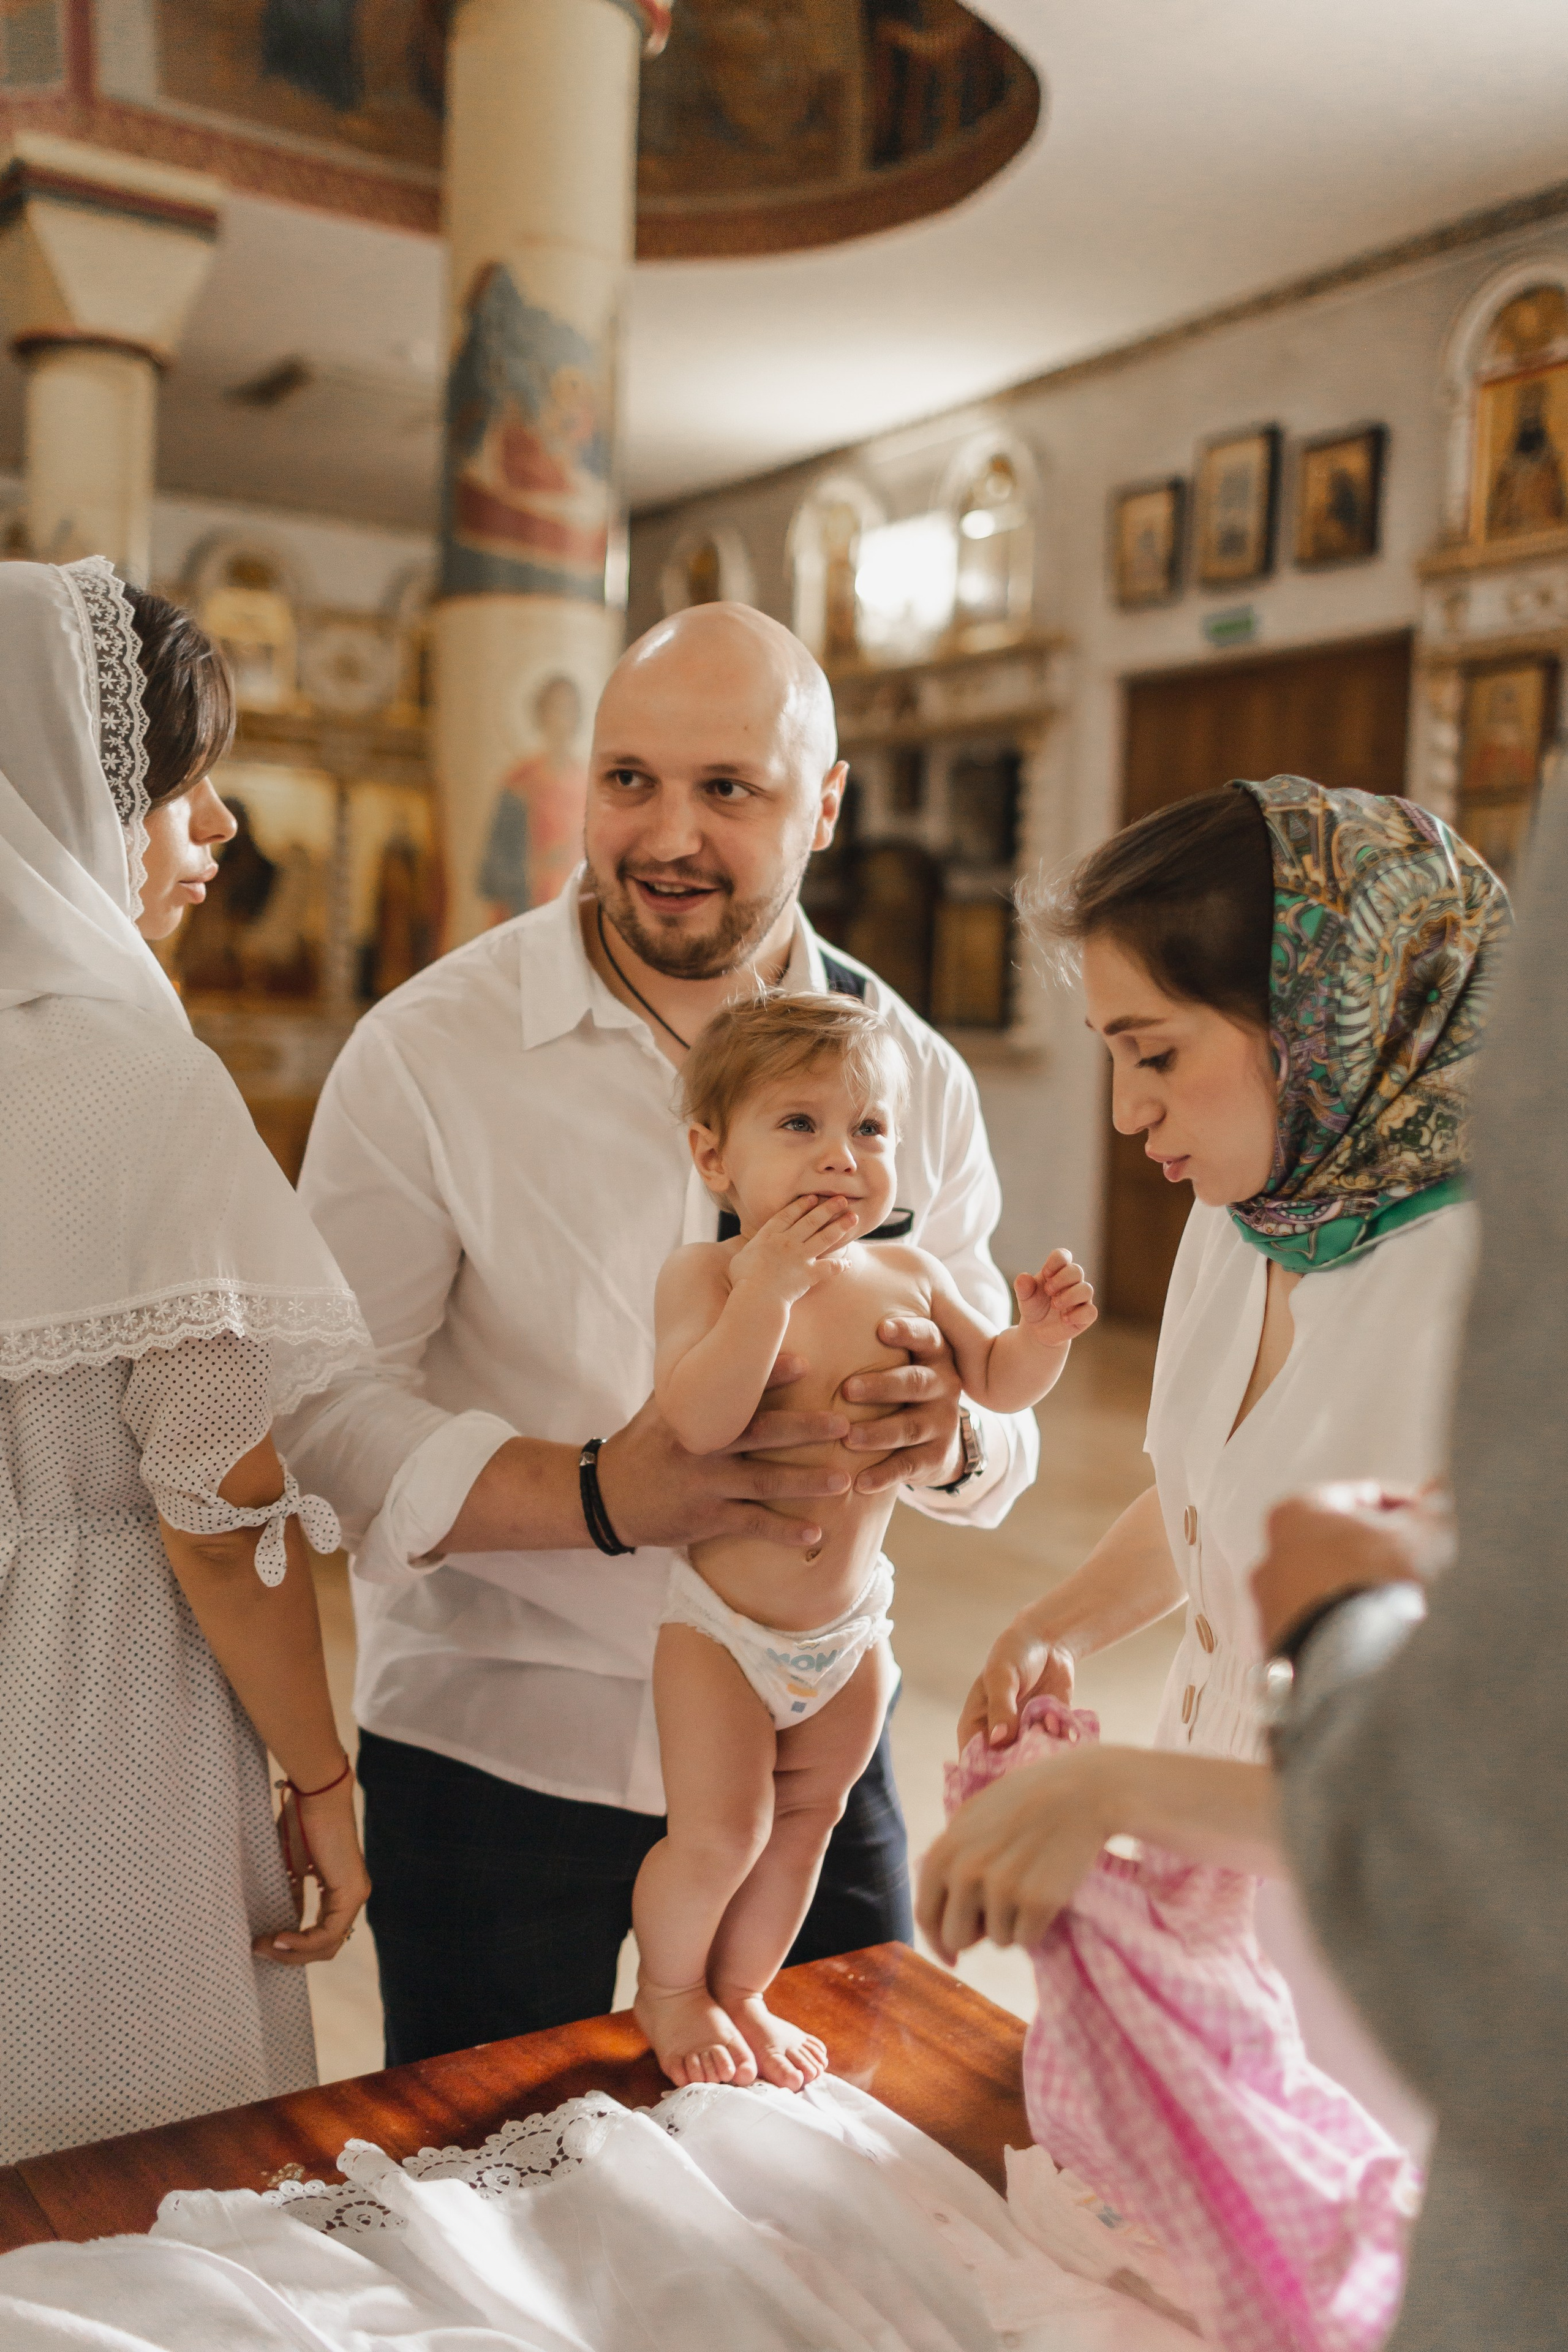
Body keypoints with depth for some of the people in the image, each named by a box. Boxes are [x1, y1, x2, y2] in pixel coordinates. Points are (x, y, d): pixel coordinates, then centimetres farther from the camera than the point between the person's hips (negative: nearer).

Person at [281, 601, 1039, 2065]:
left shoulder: (911, 1072, 0)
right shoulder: (425, 1053, -11)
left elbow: (996, 1390, 2)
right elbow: (323, 1407, -16)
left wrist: (950, 1436, -22)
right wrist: (601, 1492, -30)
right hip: (494, 1745, -3)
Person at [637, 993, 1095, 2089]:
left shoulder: (909, 1276, -5)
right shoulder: (706, 1276, -19)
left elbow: (995, 1380, 8)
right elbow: (697, 1425, -32)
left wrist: (1044, 1333, -13)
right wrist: (769, 1285, -37)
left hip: (852, 1625, 5)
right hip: (721, 1625, -5)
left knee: (803, 1826, 19)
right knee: (718, 1836, 2)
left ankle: (743, 1992, 44)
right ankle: (666, 1993, 33)